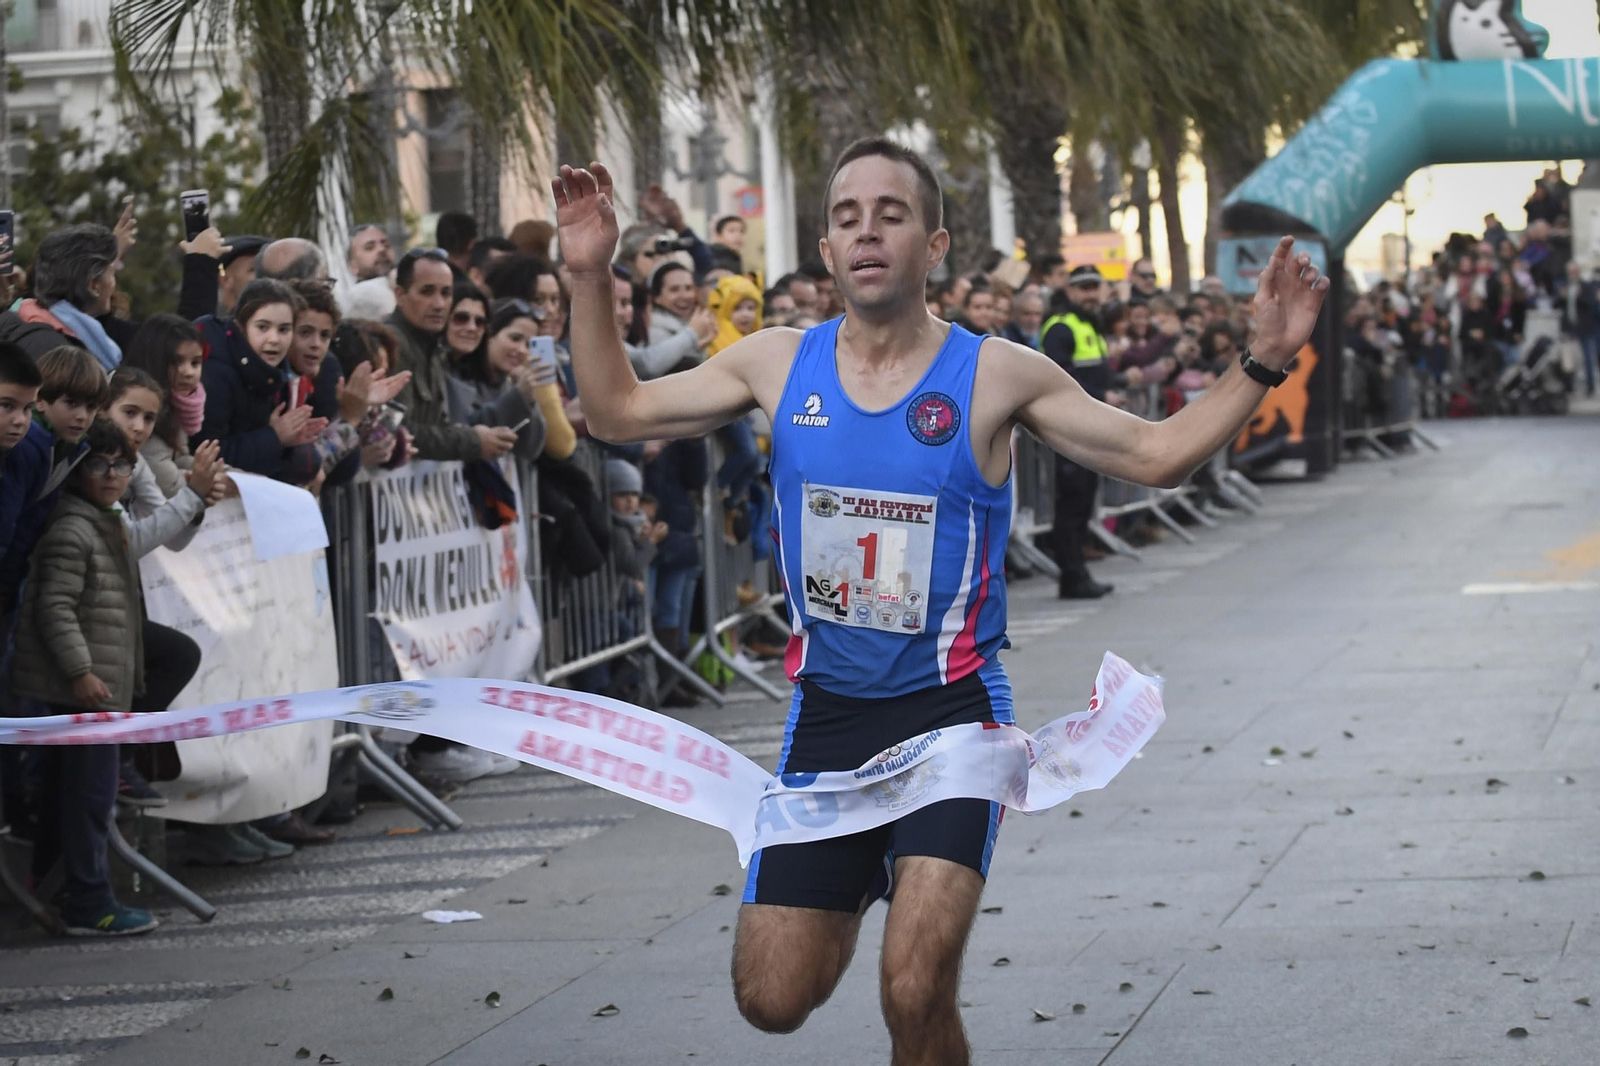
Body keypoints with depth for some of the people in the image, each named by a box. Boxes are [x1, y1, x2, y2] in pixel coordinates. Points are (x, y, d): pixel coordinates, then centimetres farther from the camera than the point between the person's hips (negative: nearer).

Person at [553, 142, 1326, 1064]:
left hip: (951, 709, -3)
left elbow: (1156, 455, -2)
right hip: (826, 710, 4)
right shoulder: (779, 364, 1)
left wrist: (1263, 363, -15)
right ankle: (868, 885, 38)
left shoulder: (995, 376, -7)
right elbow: (618, 413, 10)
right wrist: (591, 276, 0)